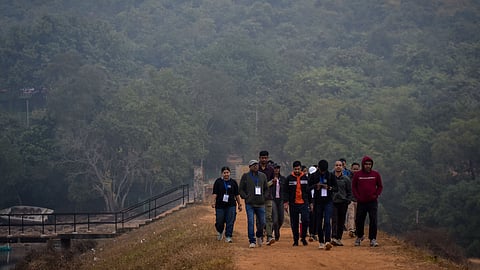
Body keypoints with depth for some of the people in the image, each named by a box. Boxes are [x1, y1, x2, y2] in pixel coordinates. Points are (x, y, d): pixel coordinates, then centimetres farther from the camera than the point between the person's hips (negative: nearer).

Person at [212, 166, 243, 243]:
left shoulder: (233, 182, 10)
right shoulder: (218, 182, 4)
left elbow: (237, 195, 13)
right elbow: (215, 193, -3)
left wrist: (239, 204, 10)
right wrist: (214, 202, -17)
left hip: (231, 205, 1)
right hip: (220, 205, -1)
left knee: (230, 222, -6)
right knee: (219, 222, 4)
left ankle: (228, 237, 0)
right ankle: (220, 232, 34)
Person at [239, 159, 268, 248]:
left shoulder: (263, 176, 12)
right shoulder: (245, 176, 4)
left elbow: (266, 188, 20)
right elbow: (240, 189, 5)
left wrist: (264, 196, 5)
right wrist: (245, 197, -7)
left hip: (260, 203, 3)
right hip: (249, 203, -3)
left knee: (262, 222, 3)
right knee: (250, 222, -8)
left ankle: (259, 236, 30)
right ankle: (252, 241, -3)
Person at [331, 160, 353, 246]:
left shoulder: (346, 179, 6)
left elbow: (349, 191, 11)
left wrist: (348, 200, 1)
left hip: (343, 203, 2)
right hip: (333, 202, -2)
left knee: (341, 222, 7)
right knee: (334, 220, -14)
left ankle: (339, 238, 16)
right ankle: (334, 238, -23)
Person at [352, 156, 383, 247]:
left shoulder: (376, 174, 4)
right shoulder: (357, 175, 3)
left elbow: (380, 186, 10)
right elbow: (353, 187, 7)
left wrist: (376, 195, -3)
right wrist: (357, 197, -3)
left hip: (373, 202, -1)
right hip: (361, 202, 1)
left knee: (373, 221, -7)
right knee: (359, 220, 7)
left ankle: (373, 239, -2)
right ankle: (359, 237, 28)